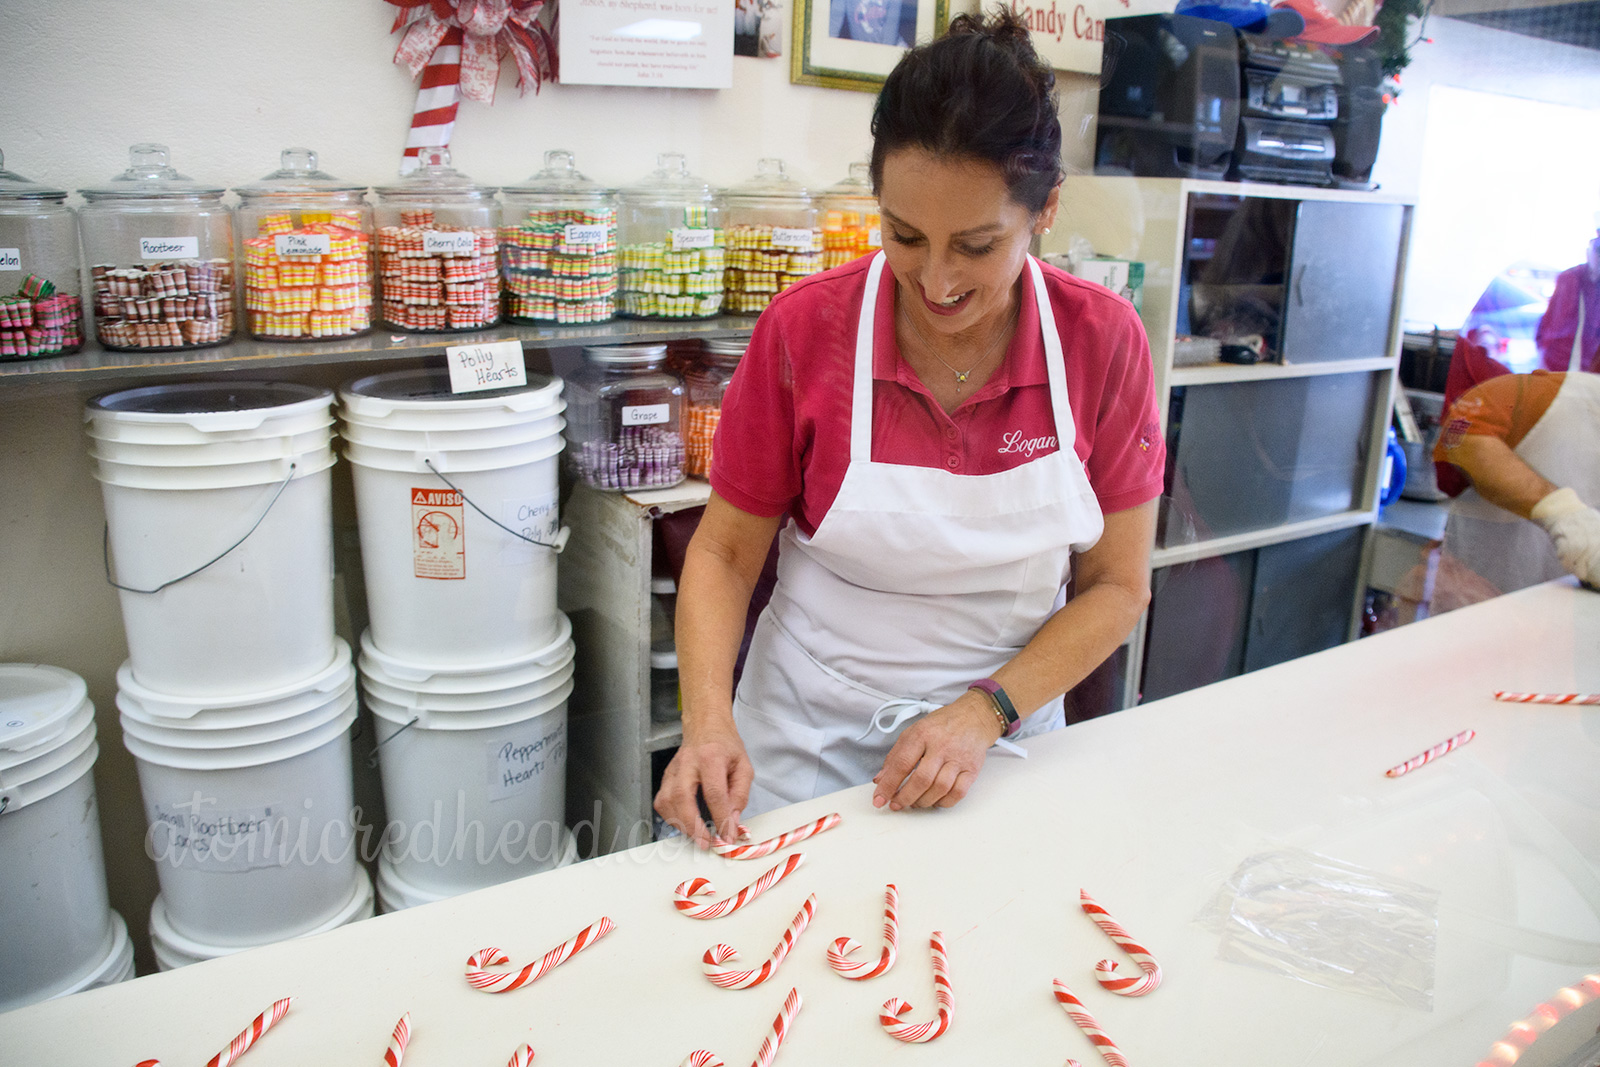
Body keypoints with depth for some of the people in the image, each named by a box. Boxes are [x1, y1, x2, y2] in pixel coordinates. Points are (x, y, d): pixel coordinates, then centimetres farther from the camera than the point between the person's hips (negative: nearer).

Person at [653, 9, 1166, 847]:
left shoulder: (1103, 340, -12)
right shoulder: (804, 330, -15)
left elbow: (1118, 584, -6)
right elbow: (724, 553, -7)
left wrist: (985, 711, -18)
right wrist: (709, 721, -21)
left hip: (1001, 743, 1)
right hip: (811, 738, 0)